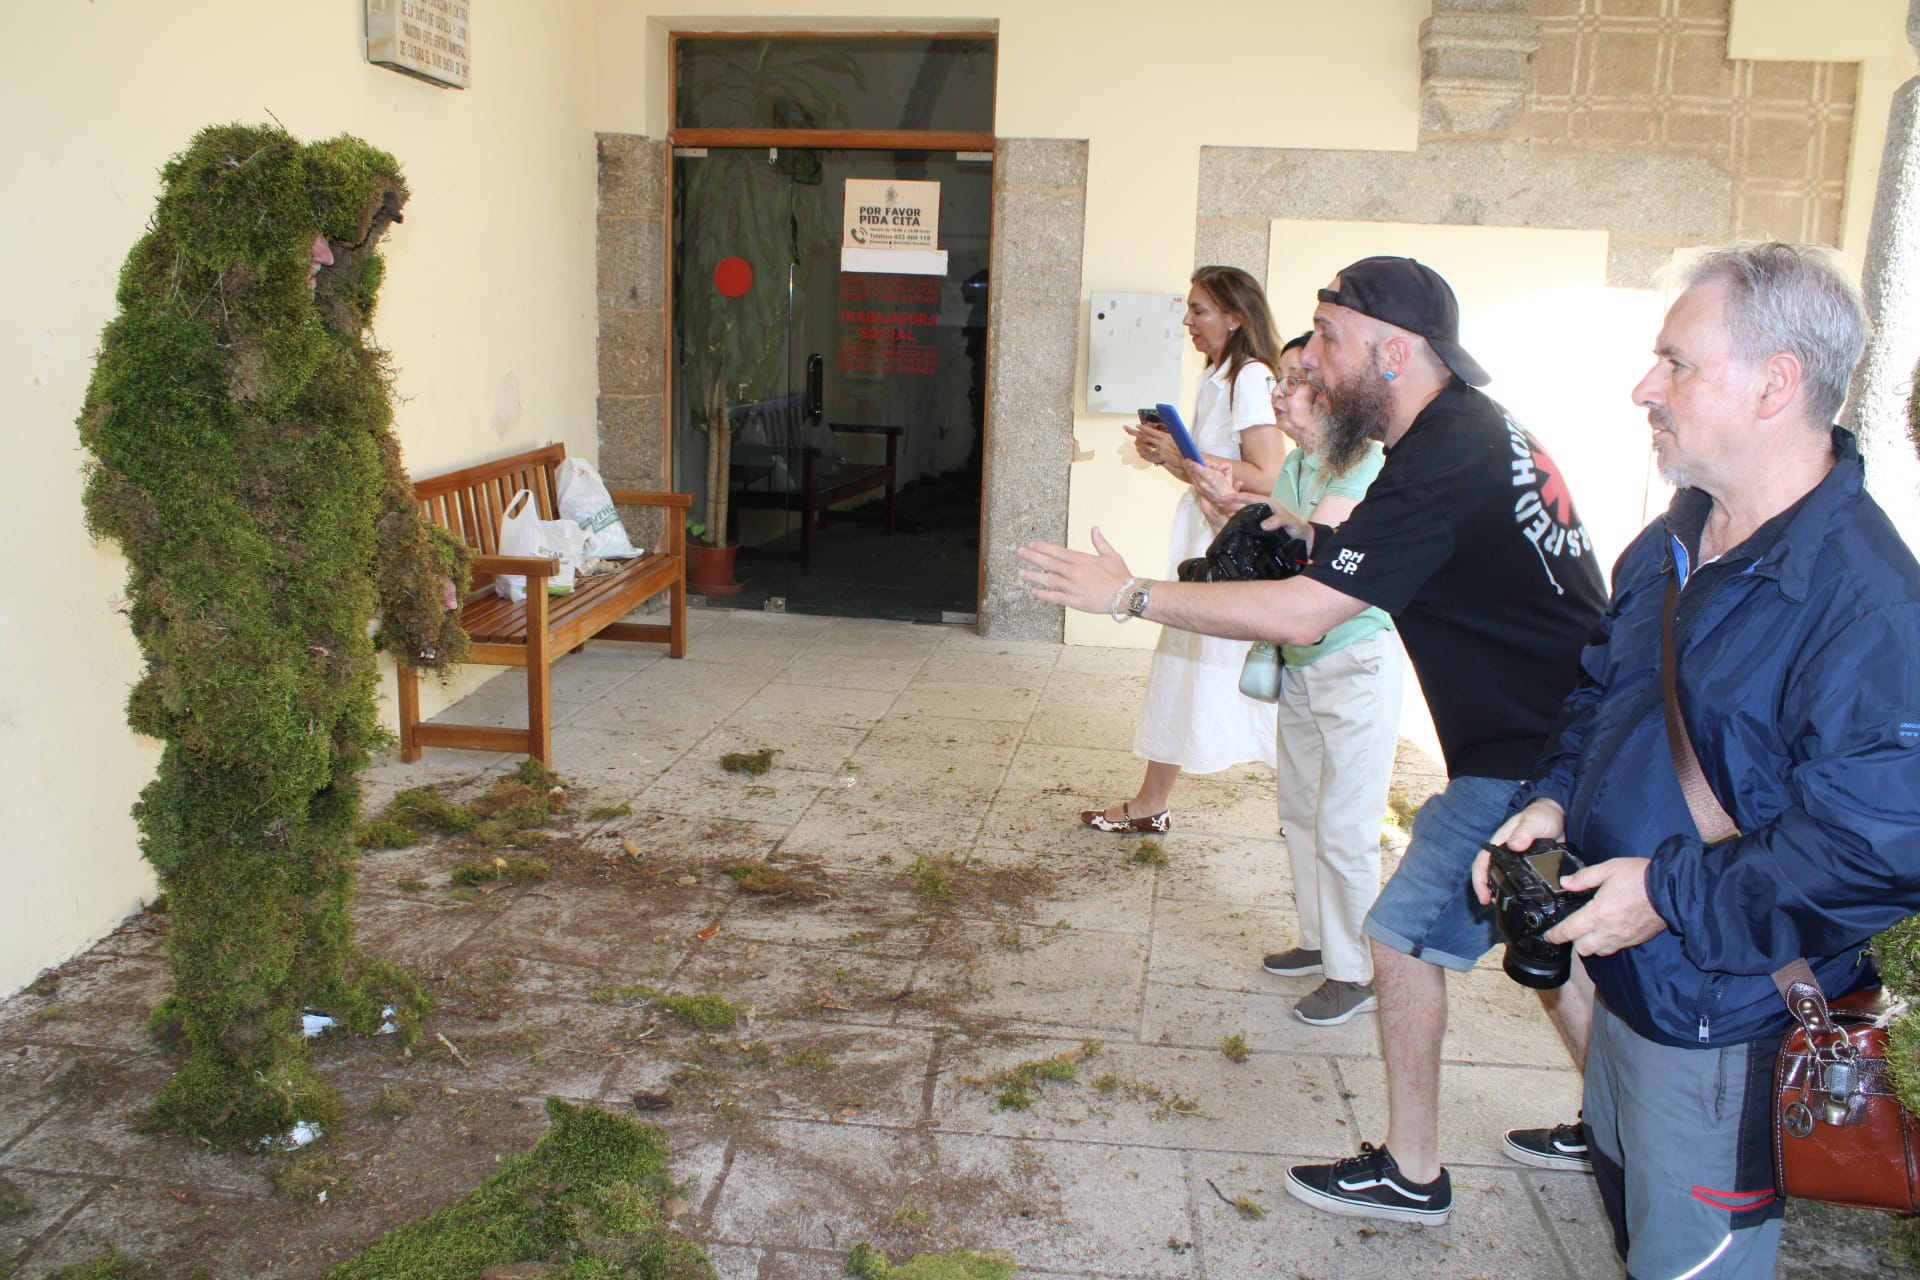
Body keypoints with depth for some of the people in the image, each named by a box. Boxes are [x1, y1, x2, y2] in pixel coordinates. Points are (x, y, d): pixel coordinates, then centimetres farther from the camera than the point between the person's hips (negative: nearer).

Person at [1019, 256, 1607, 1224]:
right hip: (1569, 741, 10)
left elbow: (1299, 615, -29)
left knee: (1406, 935, 0)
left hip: (1524, 764, -10)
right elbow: (1400, 549, 24)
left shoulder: (1439, 465, -25)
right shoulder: (1480, 426, 7)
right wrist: (1316, 534, 6)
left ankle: (1409, 1174, 15)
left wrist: (1128, 593, -24)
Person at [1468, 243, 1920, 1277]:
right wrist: (1555, 799, -2)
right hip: (1630, 980, 8)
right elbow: (1603, 693, 16)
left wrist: (1673, 895, -25)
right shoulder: (1673, 543, 3)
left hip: (1726, 1028, -8)